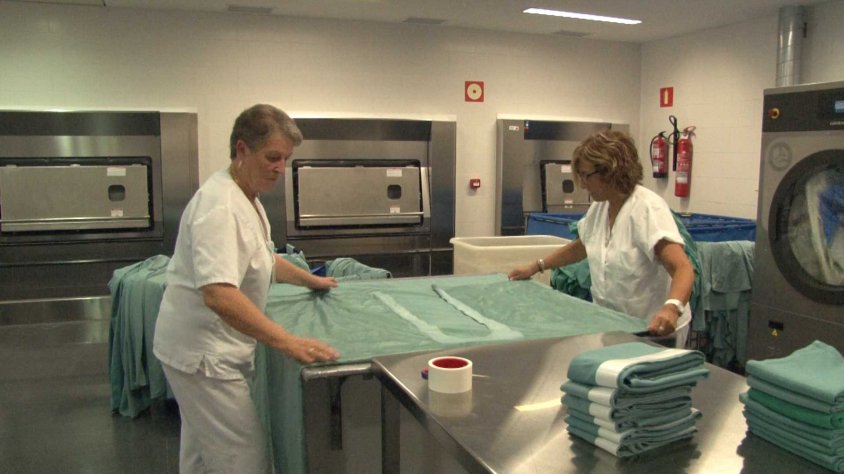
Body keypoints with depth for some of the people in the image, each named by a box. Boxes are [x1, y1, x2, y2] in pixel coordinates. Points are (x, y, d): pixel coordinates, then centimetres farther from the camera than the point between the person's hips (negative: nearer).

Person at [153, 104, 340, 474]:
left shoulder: (246, 198, 9)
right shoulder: (220, 205, -24)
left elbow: (261, 258, 25)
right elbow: (218, 293, -36)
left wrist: (310, 280, 28)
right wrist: (287, 342, -40)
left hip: (203, 349, 10)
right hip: (203, 354, -10)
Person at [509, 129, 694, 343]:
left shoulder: (648, 208, -22)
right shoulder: (599, 207, 0)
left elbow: (683, 268, -31)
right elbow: (580, 247, 18)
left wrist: (671, 309, -49)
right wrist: (536, 266, 11)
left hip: (653, 329, -6)